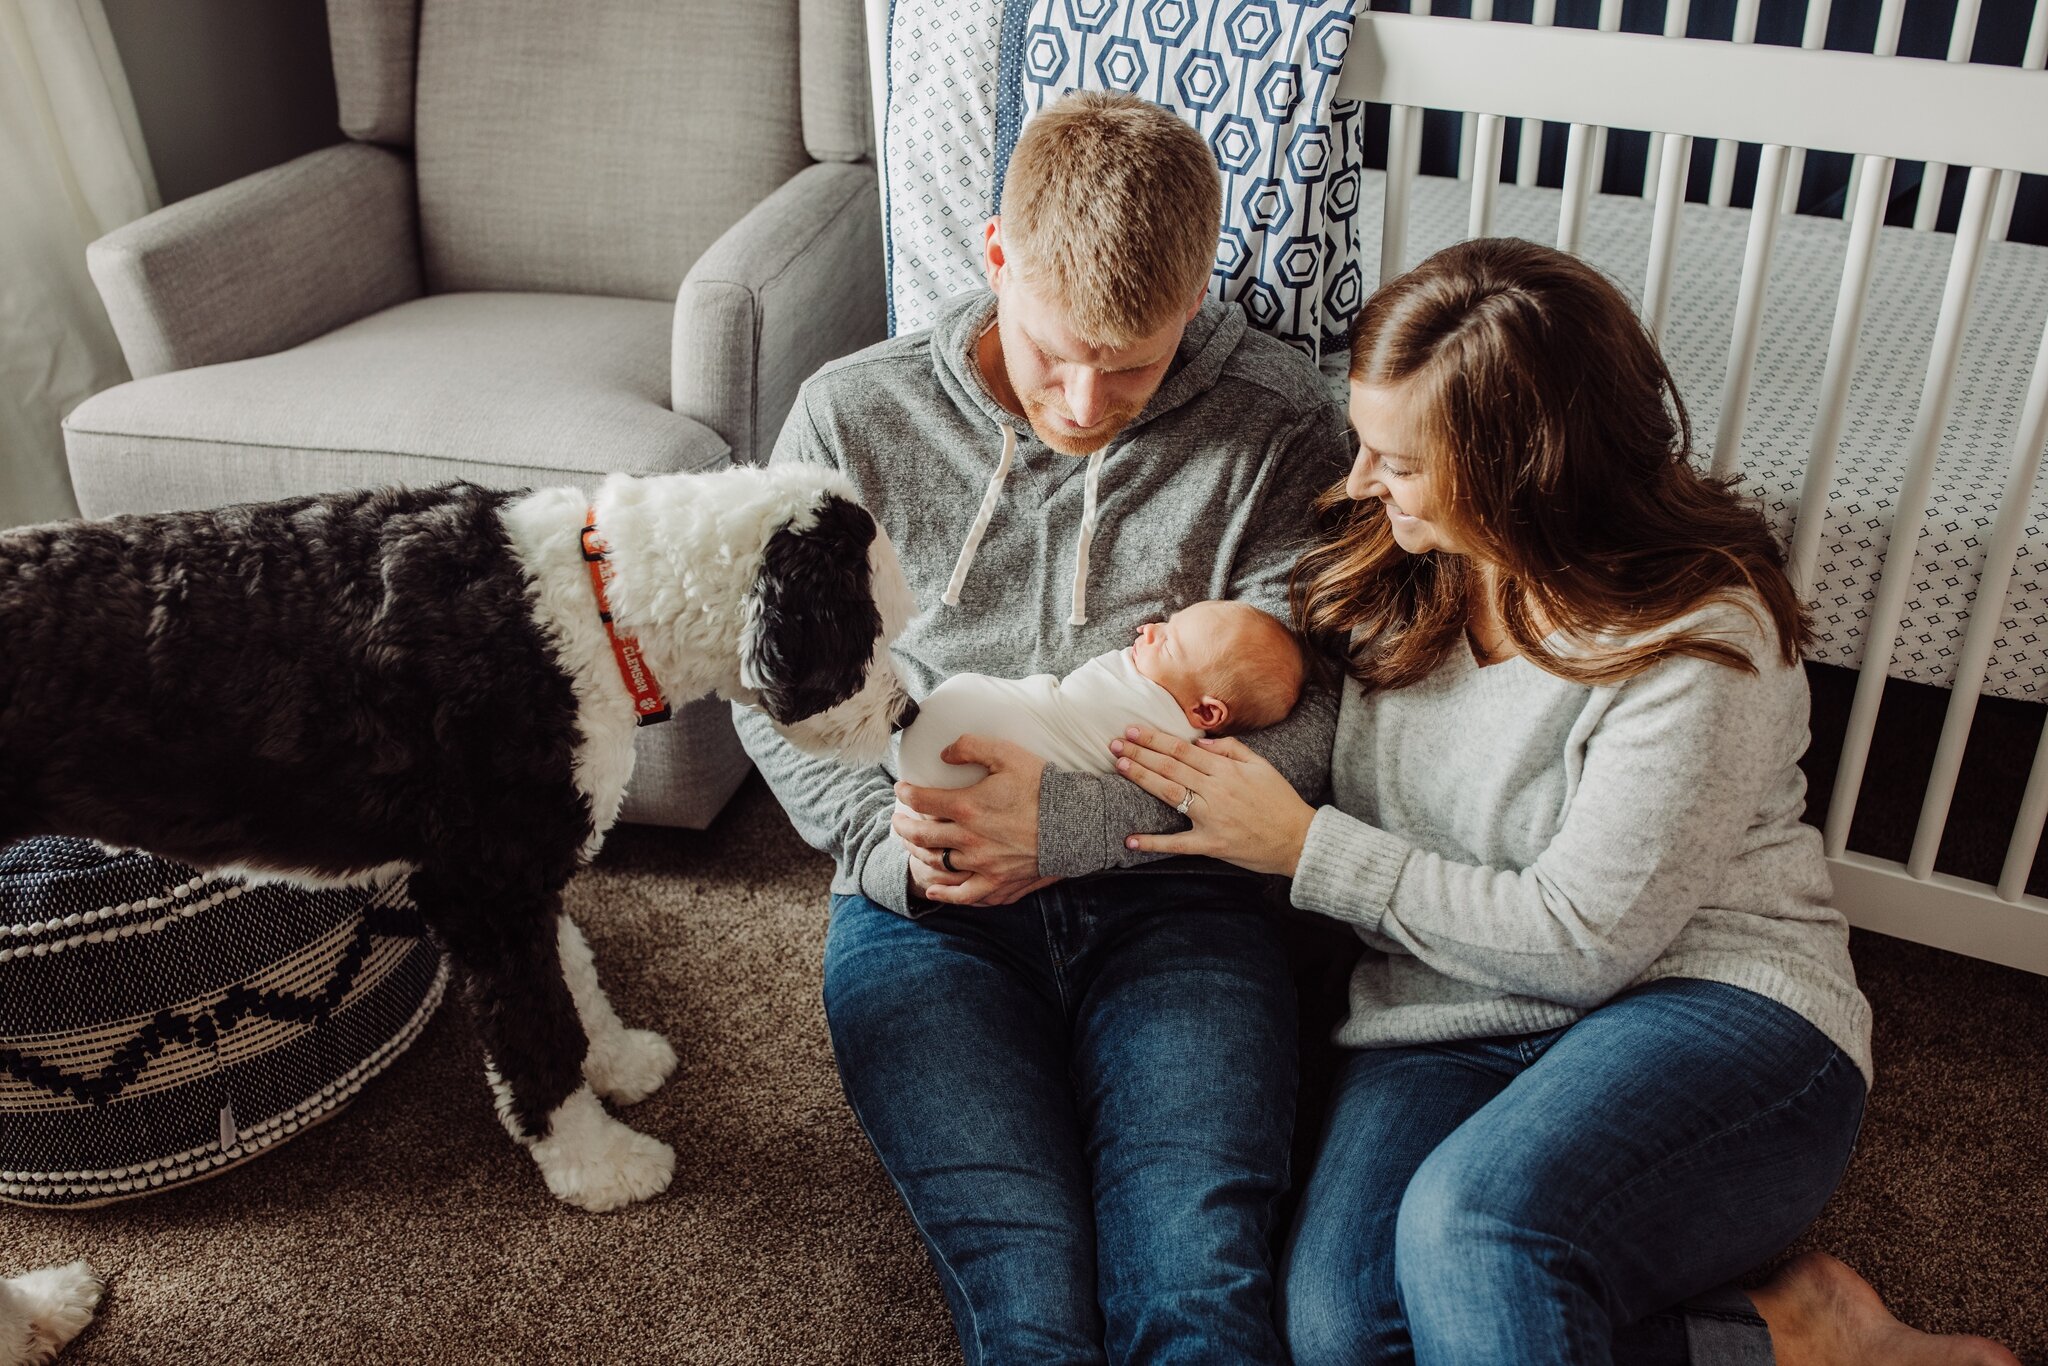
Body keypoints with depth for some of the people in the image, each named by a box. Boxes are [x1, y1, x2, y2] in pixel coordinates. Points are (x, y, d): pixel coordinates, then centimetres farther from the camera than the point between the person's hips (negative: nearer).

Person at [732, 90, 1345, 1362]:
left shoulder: (1282, 428, 0)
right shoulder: (855, 414, 5)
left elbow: (1311, 718, -4)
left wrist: (1073, 815, -16)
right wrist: (888, 842, -7)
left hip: (1173, 895, 0)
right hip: (928, 907, 1)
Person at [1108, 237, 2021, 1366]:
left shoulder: (1696, 639, -14)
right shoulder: (1393, 565, 4)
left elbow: (1584, 940, -16)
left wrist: (1302, 846, -14)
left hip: (1707, 1000, -5)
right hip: (1449, 1018, 6)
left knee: (1474, 1221, -36)